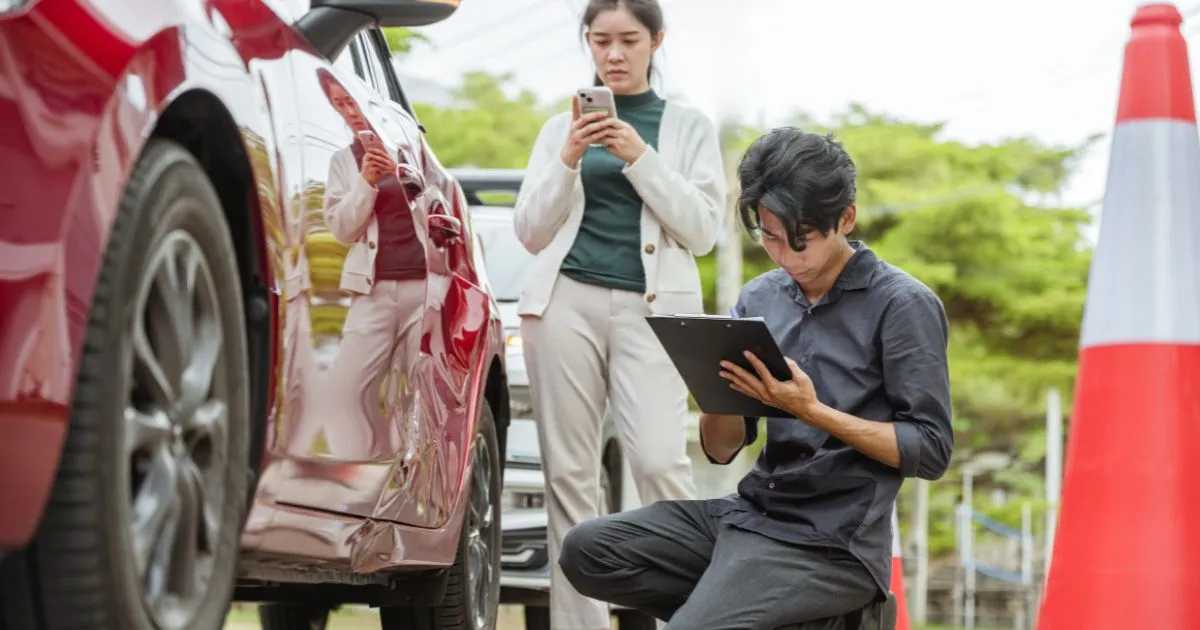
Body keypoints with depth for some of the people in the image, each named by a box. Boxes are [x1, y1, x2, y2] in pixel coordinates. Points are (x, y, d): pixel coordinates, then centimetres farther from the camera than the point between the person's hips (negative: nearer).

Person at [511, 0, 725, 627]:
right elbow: (531, 232, 10)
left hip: (653, 308, -2)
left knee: (660, 462, -18)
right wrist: (568, 161, -6)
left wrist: (640, 158, -9)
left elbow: (702, 231, 1)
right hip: (566, 301, 2)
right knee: (569, 472, -2)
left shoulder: (689, 126, 11)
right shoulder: (561, 127, 14)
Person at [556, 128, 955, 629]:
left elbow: (931, 451, -11)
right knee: (588, 551, -9)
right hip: (751, 512, 7)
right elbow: (720, 450, 10)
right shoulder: (759, 298, 9)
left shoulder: (902, 305, -8)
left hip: (831, 543, -7)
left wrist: (813, 411, -20)